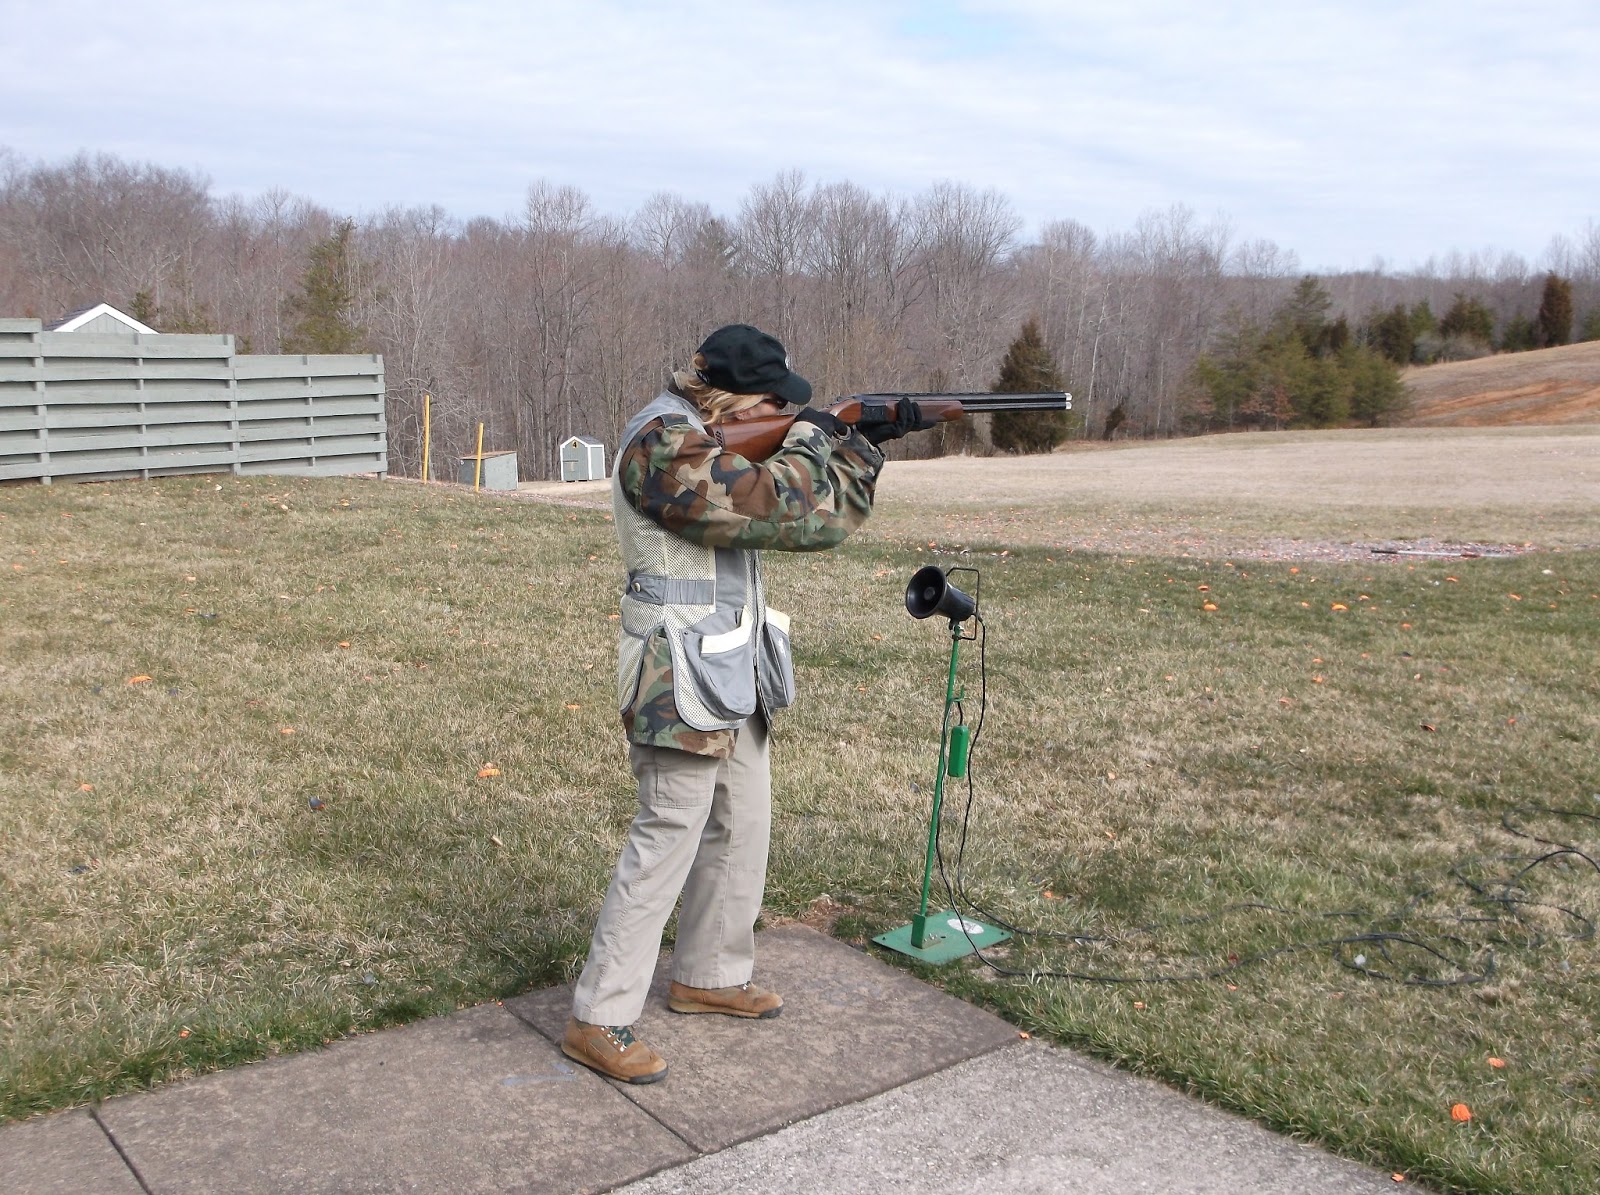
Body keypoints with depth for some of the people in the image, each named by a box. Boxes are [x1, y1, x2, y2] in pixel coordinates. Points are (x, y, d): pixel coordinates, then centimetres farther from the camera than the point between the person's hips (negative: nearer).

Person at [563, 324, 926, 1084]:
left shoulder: (723, 439, 12)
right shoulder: (665, 443, -18)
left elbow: (820, 513, 15)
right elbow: (773, 509, -27)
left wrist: (868, 443, 3)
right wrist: (808, 438, -10)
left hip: (733, 676, 10)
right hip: (683, 681, -10)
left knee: (743, 827, 17)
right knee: (667, 841, -6)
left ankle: (710, 977, 33)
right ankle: (598, 1021, 4)